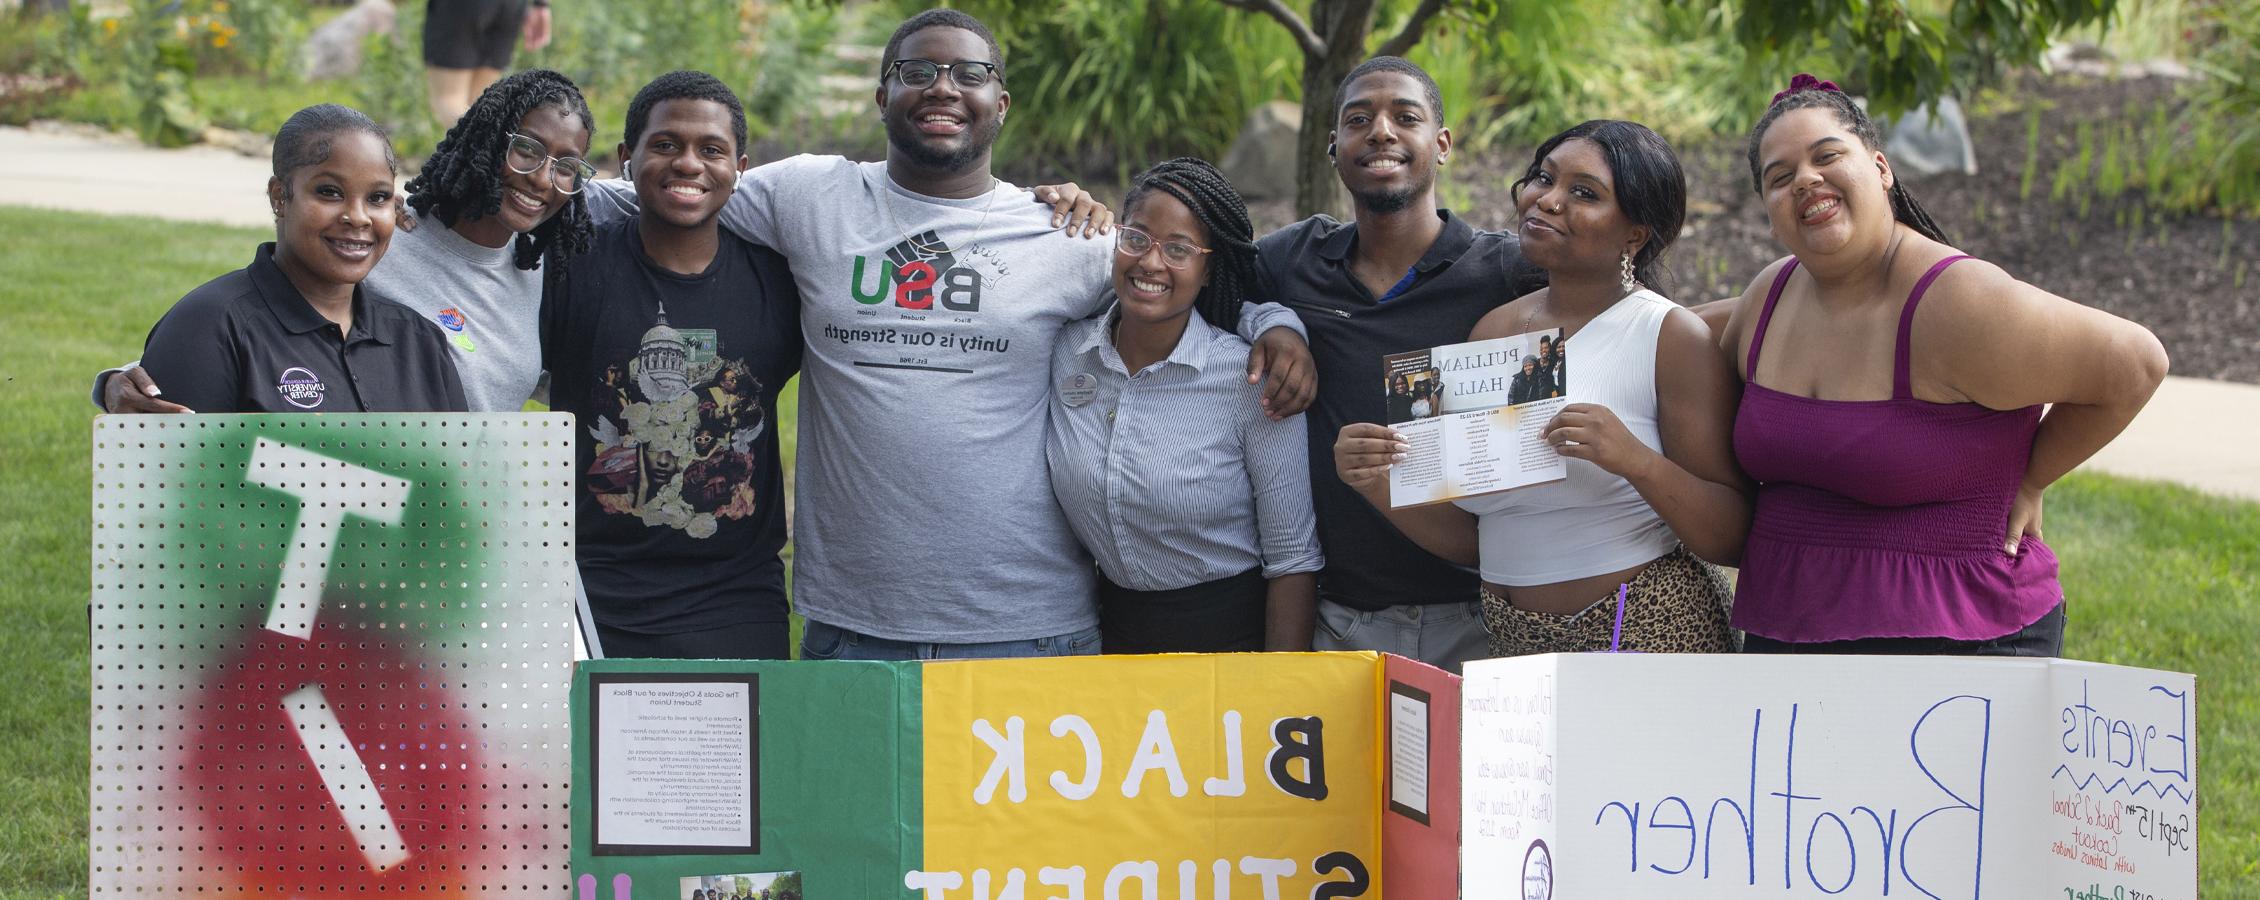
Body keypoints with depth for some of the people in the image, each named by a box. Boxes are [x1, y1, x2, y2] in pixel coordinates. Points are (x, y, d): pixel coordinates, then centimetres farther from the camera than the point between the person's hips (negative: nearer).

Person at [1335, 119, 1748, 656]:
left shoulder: (1670, 336, -8)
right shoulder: (1493, 332, 8)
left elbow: (1732, 540, -12)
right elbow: (1470, 539, 9)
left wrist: (1636, 461, -27)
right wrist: (1381, 486, -7)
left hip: (1646, 634, -5)